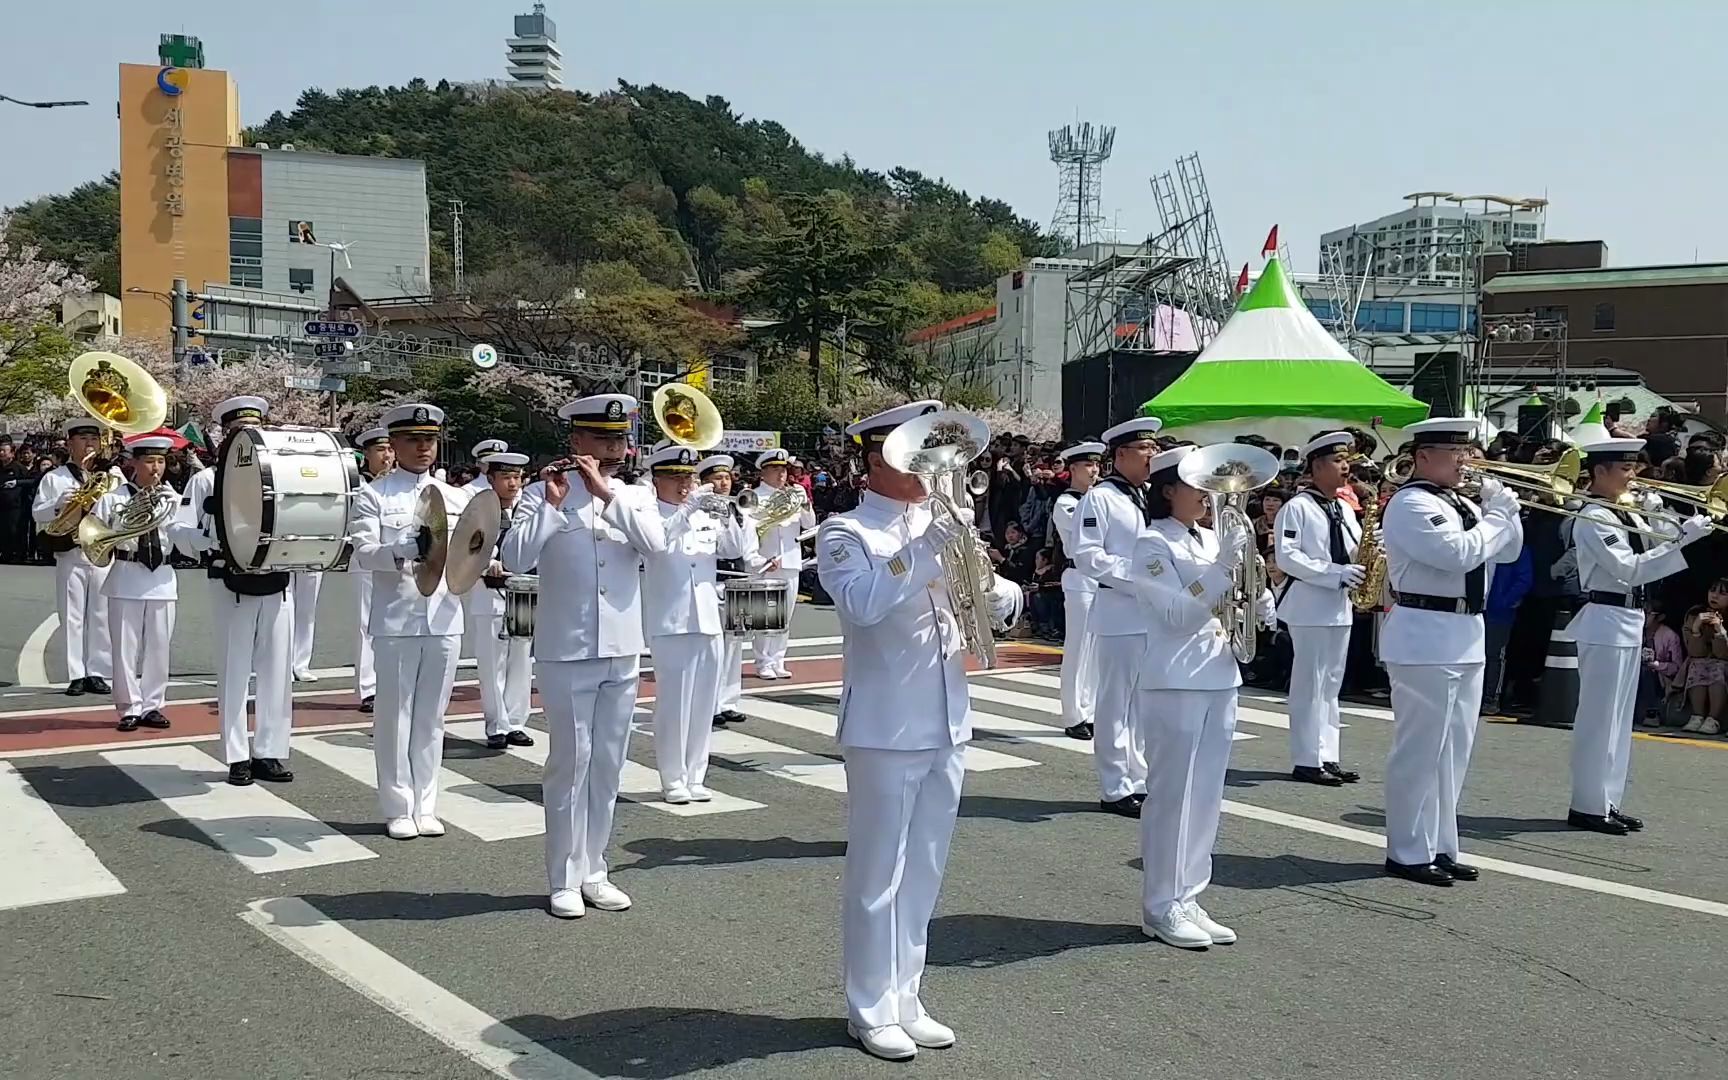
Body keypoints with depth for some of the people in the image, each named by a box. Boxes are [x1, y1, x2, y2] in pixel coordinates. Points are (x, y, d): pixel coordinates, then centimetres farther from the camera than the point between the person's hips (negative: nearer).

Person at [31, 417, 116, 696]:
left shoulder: (112, 474, 9)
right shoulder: (55, 478, 7)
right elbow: (38, 513, 2)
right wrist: (59, 504, -15)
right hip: (70, 554, -1)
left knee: (101, 616, 3)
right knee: (72, 616, 0)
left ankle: (97, 673, 9)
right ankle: (76, 676, 5)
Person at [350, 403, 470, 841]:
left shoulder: (455, 498, 11)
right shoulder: (373, 495, -1)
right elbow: (363, 553, -13)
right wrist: (410, 548, -31)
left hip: (445, 621, 3)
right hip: (396, 622, -3)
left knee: (431, 717, 10)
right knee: (395, 715, 4)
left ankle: (425, 805, 18)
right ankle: (399, 809, 13)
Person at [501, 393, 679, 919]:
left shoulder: (634, 496, 6)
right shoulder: (542, 493, -4)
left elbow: (656, 544, -14)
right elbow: (516, 559, -17)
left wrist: (607, 491, -20)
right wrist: (552, 503, -23)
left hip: (622, 652, 4)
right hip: (566, 652, -4)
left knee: (608, 764, 10)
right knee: (569, 763, 0)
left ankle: (593, 870, 22)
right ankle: (565, 878, 10)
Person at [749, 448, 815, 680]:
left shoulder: (793, 495, 15)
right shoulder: (756, 496, 0)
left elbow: (809, 524, 10)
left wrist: (805, 503, -4)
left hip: (791, 562, 5)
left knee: (784, 617, 8)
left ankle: (777, 662, 15)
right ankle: (764, 664, 0)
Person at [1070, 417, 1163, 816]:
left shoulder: (1154, 496, 17)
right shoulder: (1099, 499, -6)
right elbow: (1086, 555, -15)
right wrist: (1134, 576, -19)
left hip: (1157, 613, 7)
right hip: (1121, 613, -7)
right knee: (1117, 703, -1)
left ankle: (1139, 781, 22)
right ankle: (1116, 788, 7)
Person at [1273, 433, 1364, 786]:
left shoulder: (1345, 510, 14)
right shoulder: (1297, 507, -9)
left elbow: (1354, 552, 20)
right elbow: (1285, 557, -17)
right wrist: (1335, 574, -21)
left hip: (1340, 605, 8)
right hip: (1310, 605, -8)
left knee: (1331, 684, 11)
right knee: (1310, 683, -4)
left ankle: (1328, 756, 16)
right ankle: (1307, 760, 1)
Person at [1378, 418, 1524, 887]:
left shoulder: (1460, 504, 17)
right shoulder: (1411, 504, -13)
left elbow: (1508, 551, 20)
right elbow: (1459, 553, -24)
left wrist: (1503, 509, 4)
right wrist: (1497, 515, -11)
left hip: (1465, 637, 10)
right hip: (1425, 637, -10)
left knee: (1452, 751, 14)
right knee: (1421, 750, -5)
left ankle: (1440, 847, 23)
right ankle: (1409, 853, 3)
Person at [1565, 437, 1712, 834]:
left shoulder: (1625, 514, 14)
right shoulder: (1593, 518, -14)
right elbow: (1630, 569, -21)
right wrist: (1683, 538, -24)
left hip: (1629, 622, 9)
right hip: (1606, 621, -9)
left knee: (1619, 717, 13)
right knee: (1600, 716, -4)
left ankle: (1607, 800, 20)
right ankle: (1588, 806, 1)